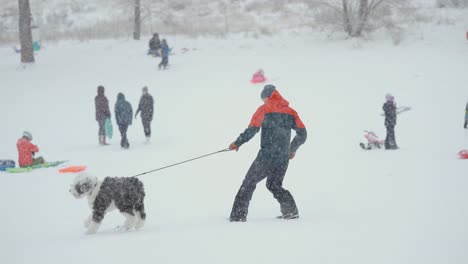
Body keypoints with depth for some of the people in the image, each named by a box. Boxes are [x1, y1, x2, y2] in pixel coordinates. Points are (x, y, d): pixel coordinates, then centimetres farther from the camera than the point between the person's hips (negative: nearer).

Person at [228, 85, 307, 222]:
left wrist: (237, 143, 2)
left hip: (266, 156, -5)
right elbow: (302, 134, 11)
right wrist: (293, 149, 27)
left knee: (249, 183, 4)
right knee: (274, 185, 22)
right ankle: (291, 210, 9)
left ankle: (238, 215, -2)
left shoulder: (264, 109, -3)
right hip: (283, 158, 5)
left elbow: (252, 130, -10)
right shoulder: (290, 112, 11)